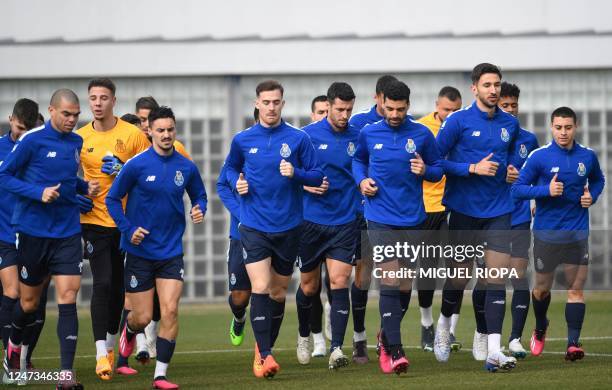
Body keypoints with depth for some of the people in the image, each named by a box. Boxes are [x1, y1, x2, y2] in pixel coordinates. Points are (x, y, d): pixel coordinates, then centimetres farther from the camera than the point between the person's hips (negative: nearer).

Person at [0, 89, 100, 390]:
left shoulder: (77, 143, 8)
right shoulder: (32, 141, -9)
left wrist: (85, 187, 3)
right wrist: (38, 192, -19)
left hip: (68, 232, 3)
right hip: (33, 231, -3)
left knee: (68, 297, -10)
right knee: (29, 302, 10)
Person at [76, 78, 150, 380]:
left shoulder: (132, 134, -3)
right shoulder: (79, 138, 2)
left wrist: (125, 171, -16)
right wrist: (75, 196, -3)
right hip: (94, 220, -1)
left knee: (117, 285, 10)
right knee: (102, 283, -13)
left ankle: (111, 343, 29)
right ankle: (101, 353, -14)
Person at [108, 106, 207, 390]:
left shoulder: (186, 167, 1)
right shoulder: (136, 165, -9)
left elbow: (199, 196, 16)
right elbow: (112, 198, -2)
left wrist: (199, 210, -7)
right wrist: (128, 229, -12)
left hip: (171, 251, 2)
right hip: (140, 250, -2)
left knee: (170, 311, -11)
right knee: (142, 317, 2)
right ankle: (129, 330, 40)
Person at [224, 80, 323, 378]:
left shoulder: (298, 139, -2)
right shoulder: (242, 140, 2)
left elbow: (317, 176, 1)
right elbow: (230, 168, 19)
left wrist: (296, 173, -18)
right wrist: (237, 182, -1)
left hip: (288, 227, 1)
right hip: (253, 226, -1)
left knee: (278, 292, 11)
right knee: (260, 287, -15)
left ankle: (265, 348, 29)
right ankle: (264, 355, -14)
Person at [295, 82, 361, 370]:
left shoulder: (357, 137, 3)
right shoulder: (308, 135, -3)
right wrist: (307, 184, -14)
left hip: (345, 222, 0)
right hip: (311, 220, 0)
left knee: (339, 282, -12)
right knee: (309, 286, 10)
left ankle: (336, 349, -13)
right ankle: (304, 336, 37)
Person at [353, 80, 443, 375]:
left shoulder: (422, 135, 1)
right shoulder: (368, 134, 3)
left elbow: (438, 170, 9)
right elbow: (358, 160, 22)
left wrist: (425, 170, -13)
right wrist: (362, 180, 2)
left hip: (412, 219, 2)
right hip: (380, 218, -2)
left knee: (405, 286, 9)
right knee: (390, 283, -14)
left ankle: (386, 337, 32)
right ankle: (394, 351, -15)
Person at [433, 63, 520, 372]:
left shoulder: (510, 124, 8)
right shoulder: (458, 121, -7)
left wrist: (512, 171, 5)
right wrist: (473, 168, -18)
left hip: (498, 210, 3)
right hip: (464, 209, -3)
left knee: (496, 277, -9)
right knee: (460, 274, 7)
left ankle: (492, 349, -12)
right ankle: (444, 324, 37)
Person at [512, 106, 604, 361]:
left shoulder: (588, 156, 1)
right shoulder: (539, 157, -9)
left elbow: (598, 180, 21)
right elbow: (517, 189, -8)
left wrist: (592, 196, 0)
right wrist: (546, 190, -21)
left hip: (577, 233, 1)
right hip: (546, 233, -1)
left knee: (576, 289, -6)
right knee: (542, 288, 11)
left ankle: (573, 343, -7)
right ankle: (540, 329, 38)